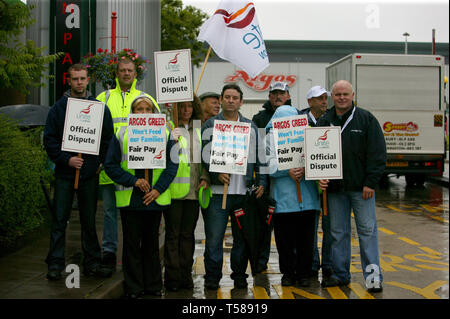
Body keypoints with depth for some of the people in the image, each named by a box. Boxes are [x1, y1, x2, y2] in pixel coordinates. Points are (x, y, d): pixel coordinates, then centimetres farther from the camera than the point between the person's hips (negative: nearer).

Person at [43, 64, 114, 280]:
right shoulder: (58, 108, 1)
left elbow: (108, 138, 8)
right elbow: (49, 140, -1)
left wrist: (99, 161, -1)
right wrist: (66, 159, -13)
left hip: (90, 173, 1)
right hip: (65, 173, -1)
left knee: (89, 220, 9)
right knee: (59, 220, 1)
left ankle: (92, 263, 17)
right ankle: (55, 264, 7)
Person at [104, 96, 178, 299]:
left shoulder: (164, 134, 6)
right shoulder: (121, 135, 3)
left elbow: (172, 165, 3)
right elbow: (110, 165, 0)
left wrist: (158, 189, -8)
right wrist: (133, 181, -12)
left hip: (155, 197, 1)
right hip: (129, 198, -1)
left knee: (152, 242, 10)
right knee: (132, 243, 2)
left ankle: (153, 285, 21)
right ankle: (133, 288, 12)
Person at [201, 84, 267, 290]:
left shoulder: (251, 127, 14)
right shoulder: (210, 125, 4)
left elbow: (259, 157, 14)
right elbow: (204, 154, -3)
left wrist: (261, 182, 6)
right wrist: (217, 173, -17)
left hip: (244, 191, 3)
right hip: (218, 190, -3)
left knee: (242, 236, 8)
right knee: (214, 236, -3)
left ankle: (239, 275, 20)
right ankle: (212, 277, 8)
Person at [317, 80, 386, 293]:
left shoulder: (366, 119, 1)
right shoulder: (324, 122, 9)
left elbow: (377, 153, -3)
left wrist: (370, 183, -9)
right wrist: (320, 177, -6)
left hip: (361, 187, -3)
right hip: (334, 188, 3)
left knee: (367, 230, -1)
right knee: (338, 233, 8)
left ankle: (373, 276, 6)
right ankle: (340, 274, 18)